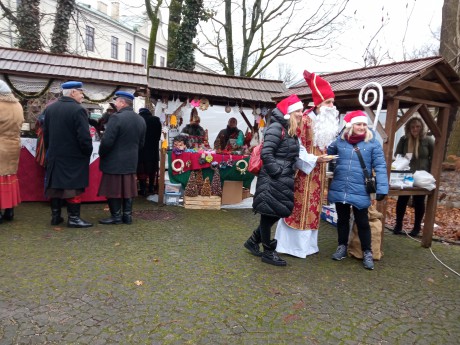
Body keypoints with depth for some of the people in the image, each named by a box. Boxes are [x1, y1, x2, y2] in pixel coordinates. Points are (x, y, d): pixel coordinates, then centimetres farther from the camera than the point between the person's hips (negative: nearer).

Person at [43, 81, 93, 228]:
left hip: (54, 156, 7)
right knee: (73, 187, 0)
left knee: (56, 185, 13)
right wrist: (88, 152, -6)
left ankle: (55, 216, 21)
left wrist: (50, 150, 22)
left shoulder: (49, 108, 8)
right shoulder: (78, 110, -16)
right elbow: (84, 137, -20)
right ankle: (73, 217, 5)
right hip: (74, 157, -7)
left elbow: (45, 133, 13)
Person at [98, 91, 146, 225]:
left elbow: (107, 141, -20)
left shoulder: (117, 117, -18)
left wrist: (101, 154, -3)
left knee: (113, 189, 4)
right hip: (131, 161, 7)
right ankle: (127, 215, 19)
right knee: (127, 189, 13)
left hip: (114, 161, -7)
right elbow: (141, 143, 11)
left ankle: (116, 216, 10)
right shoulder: (141, 120, 7)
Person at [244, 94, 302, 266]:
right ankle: (268, 252, 16)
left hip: (284, 180, 10)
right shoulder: (276, 128, -13)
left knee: (278, 213, 15)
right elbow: (266, 154, -20)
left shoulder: (292, 131, 15)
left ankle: (253, 241, 31)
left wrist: (289, 173, 12)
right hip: (272, 180, -10)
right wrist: (277, 173, -19)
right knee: (269, 214, 3)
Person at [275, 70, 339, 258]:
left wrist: (325, 157, 13)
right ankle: (292, 244, 13)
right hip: (304, 171, -8)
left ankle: (307, 243, 25)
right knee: (299, 207, 0)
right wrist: (315, 159, -20)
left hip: (318, 173, 8)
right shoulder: (305, 121, -15)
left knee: (313, 208, 13)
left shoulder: (328, 121, 12)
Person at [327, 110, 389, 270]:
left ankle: (367, 252, 22)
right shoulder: (339, 141, 3)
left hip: (360, 191, -3)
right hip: (340, 189, 3)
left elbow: (380, 166, -8)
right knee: (342, 219, 17)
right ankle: (342, 247, 33)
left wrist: (382, 188, -14)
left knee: (362, 222, 7)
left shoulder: (372, 143, -5)